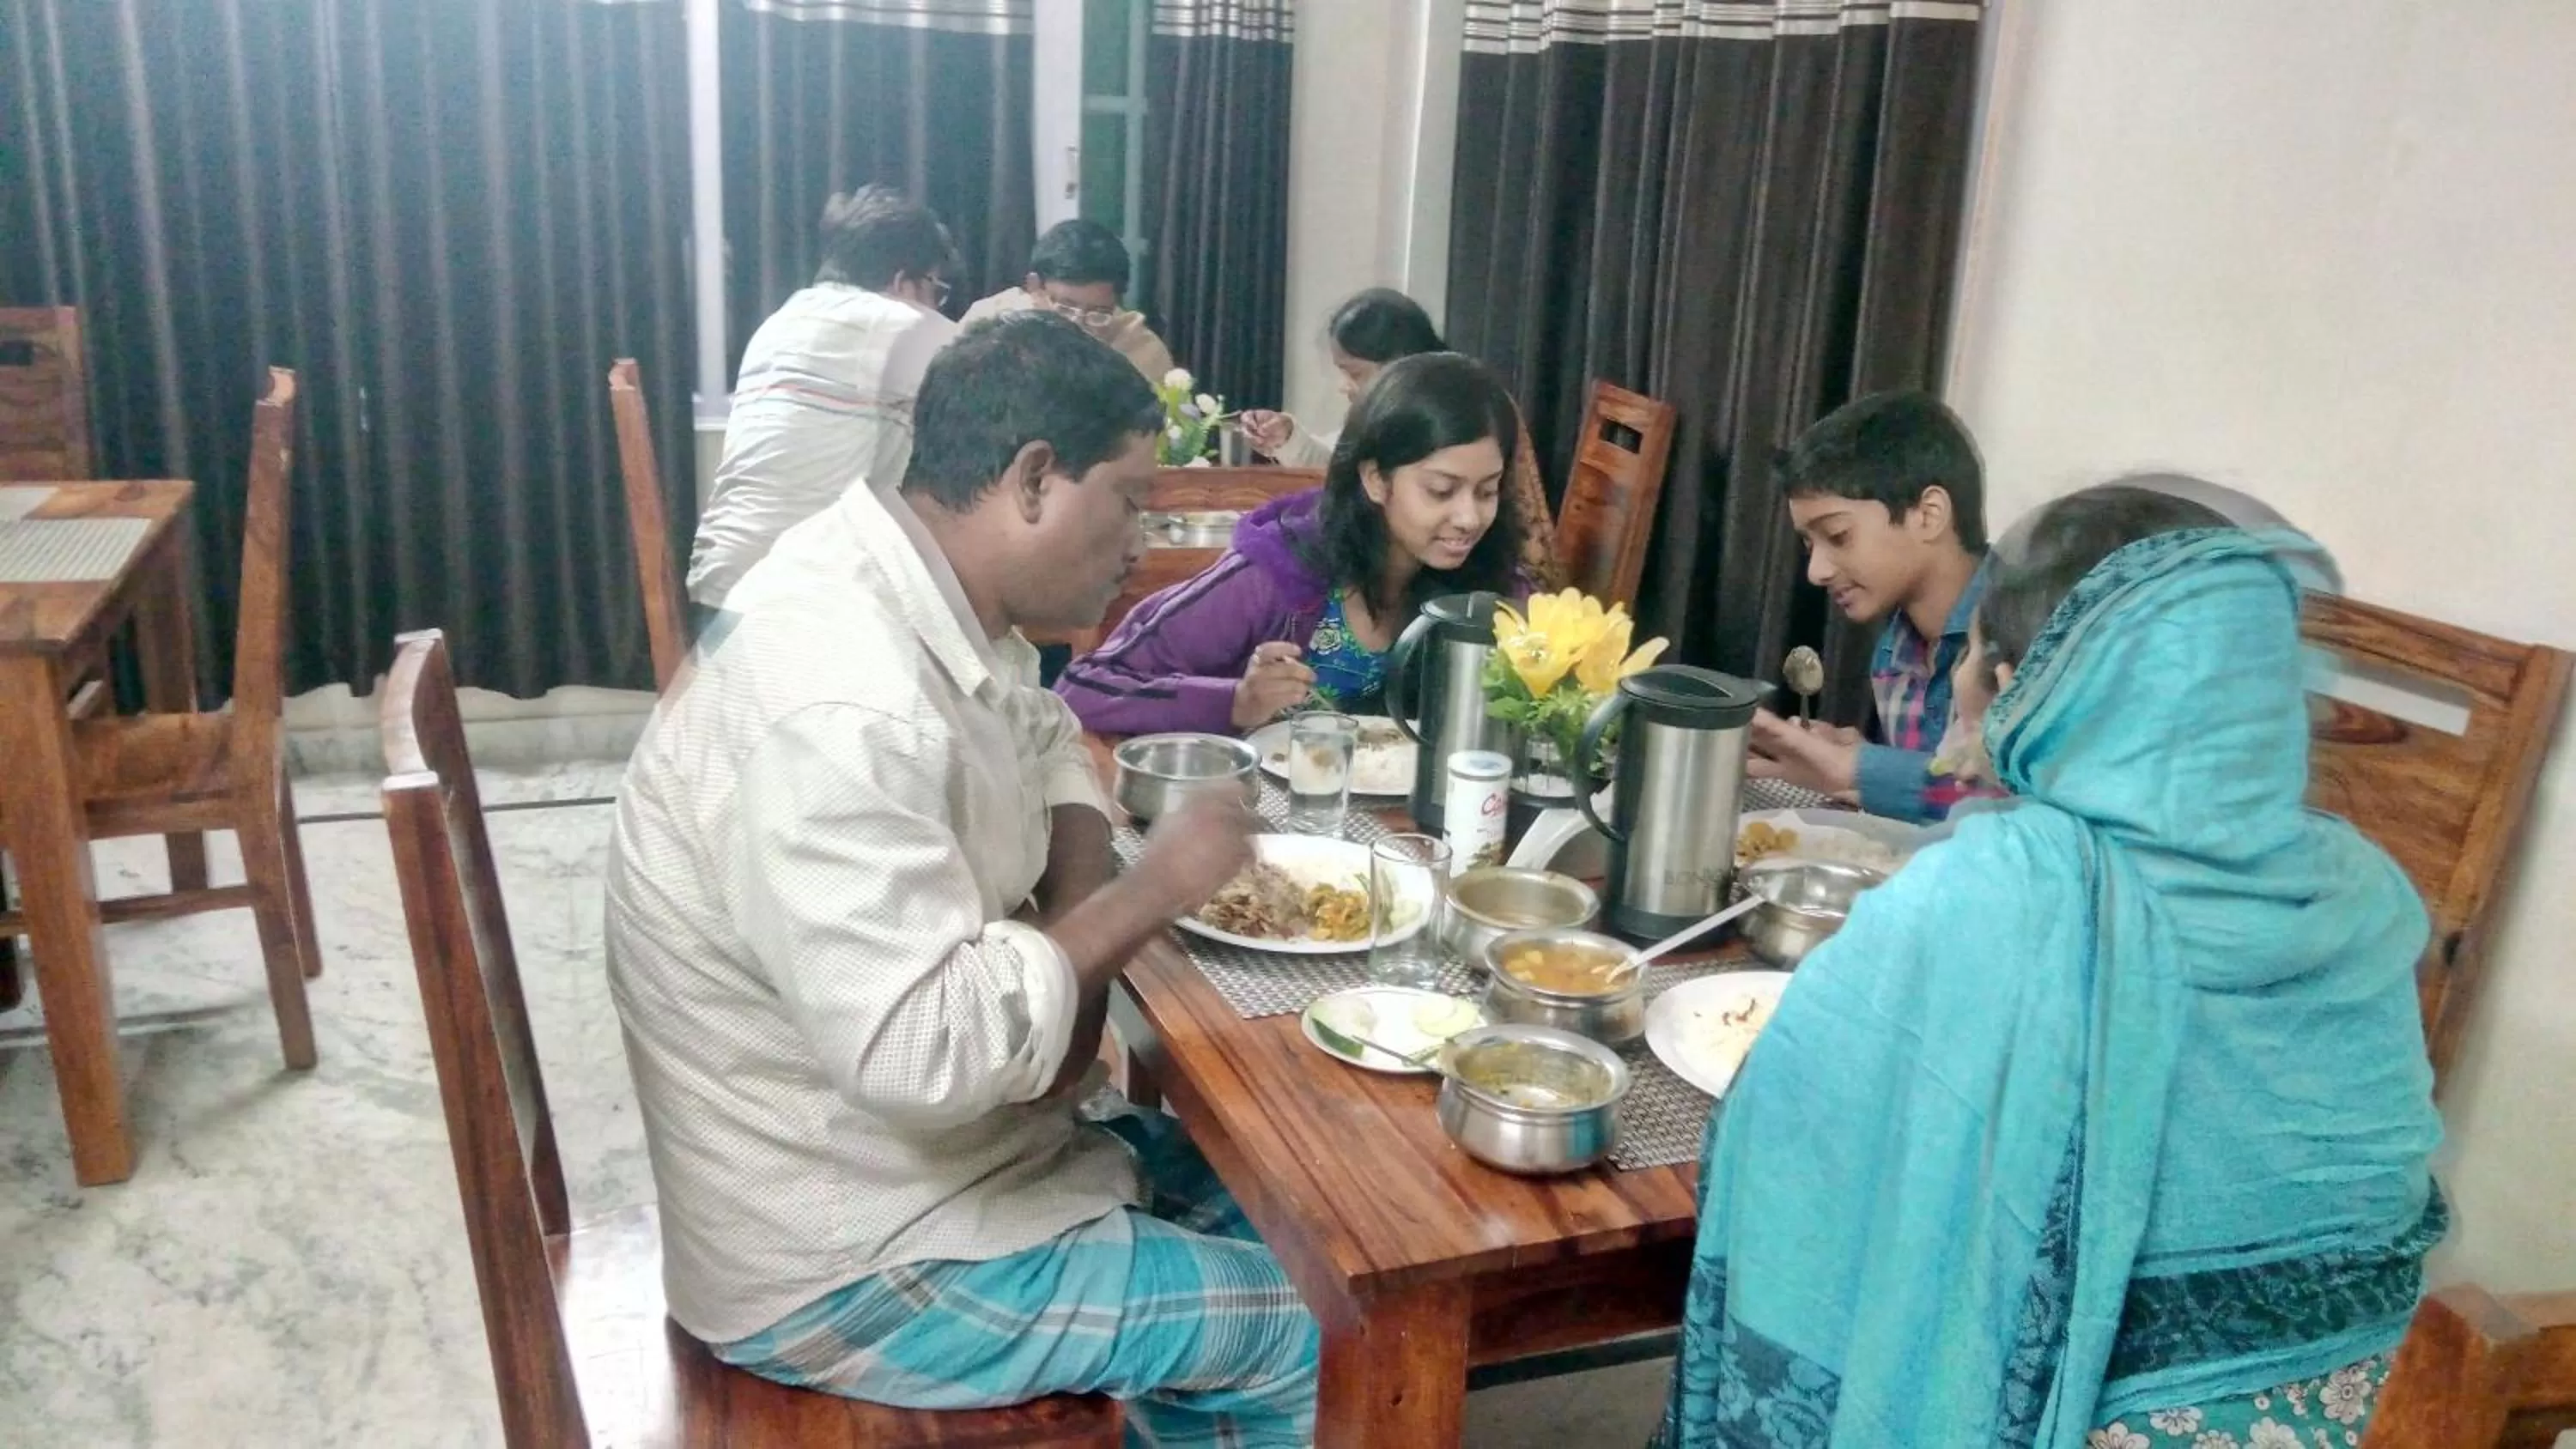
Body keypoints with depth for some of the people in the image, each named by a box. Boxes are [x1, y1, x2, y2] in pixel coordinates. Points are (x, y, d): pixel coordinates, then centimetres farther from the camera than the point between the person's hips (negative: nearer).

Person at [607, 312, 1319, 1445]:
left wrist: (1073, 944, -3)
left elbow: (1040, 740, 16)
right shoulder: (839, 706, -31)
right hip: (845, 1263, -9)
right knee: (1315, 1334, -5)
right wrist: (1147, 895, -22)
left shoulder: (905, 596, -1)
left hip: (900, 1156, 9)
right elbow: (924, 1049, -36)